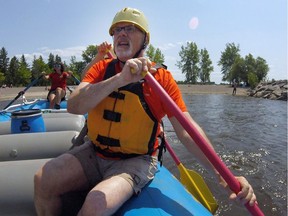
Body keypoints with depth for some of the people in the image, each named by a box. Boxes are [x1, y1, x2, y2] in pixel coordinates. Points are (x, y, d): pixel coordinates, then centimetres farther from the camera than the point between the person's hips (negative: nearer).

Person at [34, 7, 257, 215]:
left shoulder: (161, 77, -9)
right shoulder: (101, 68, 0)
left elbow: (187, 131, -14)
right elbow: (73, 106, -18)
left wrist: (223, 174, -25)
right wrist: (119, 79, -30)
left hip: (135, 162, -3)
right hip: (94, 153, 4)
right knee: (43, 181, -12)